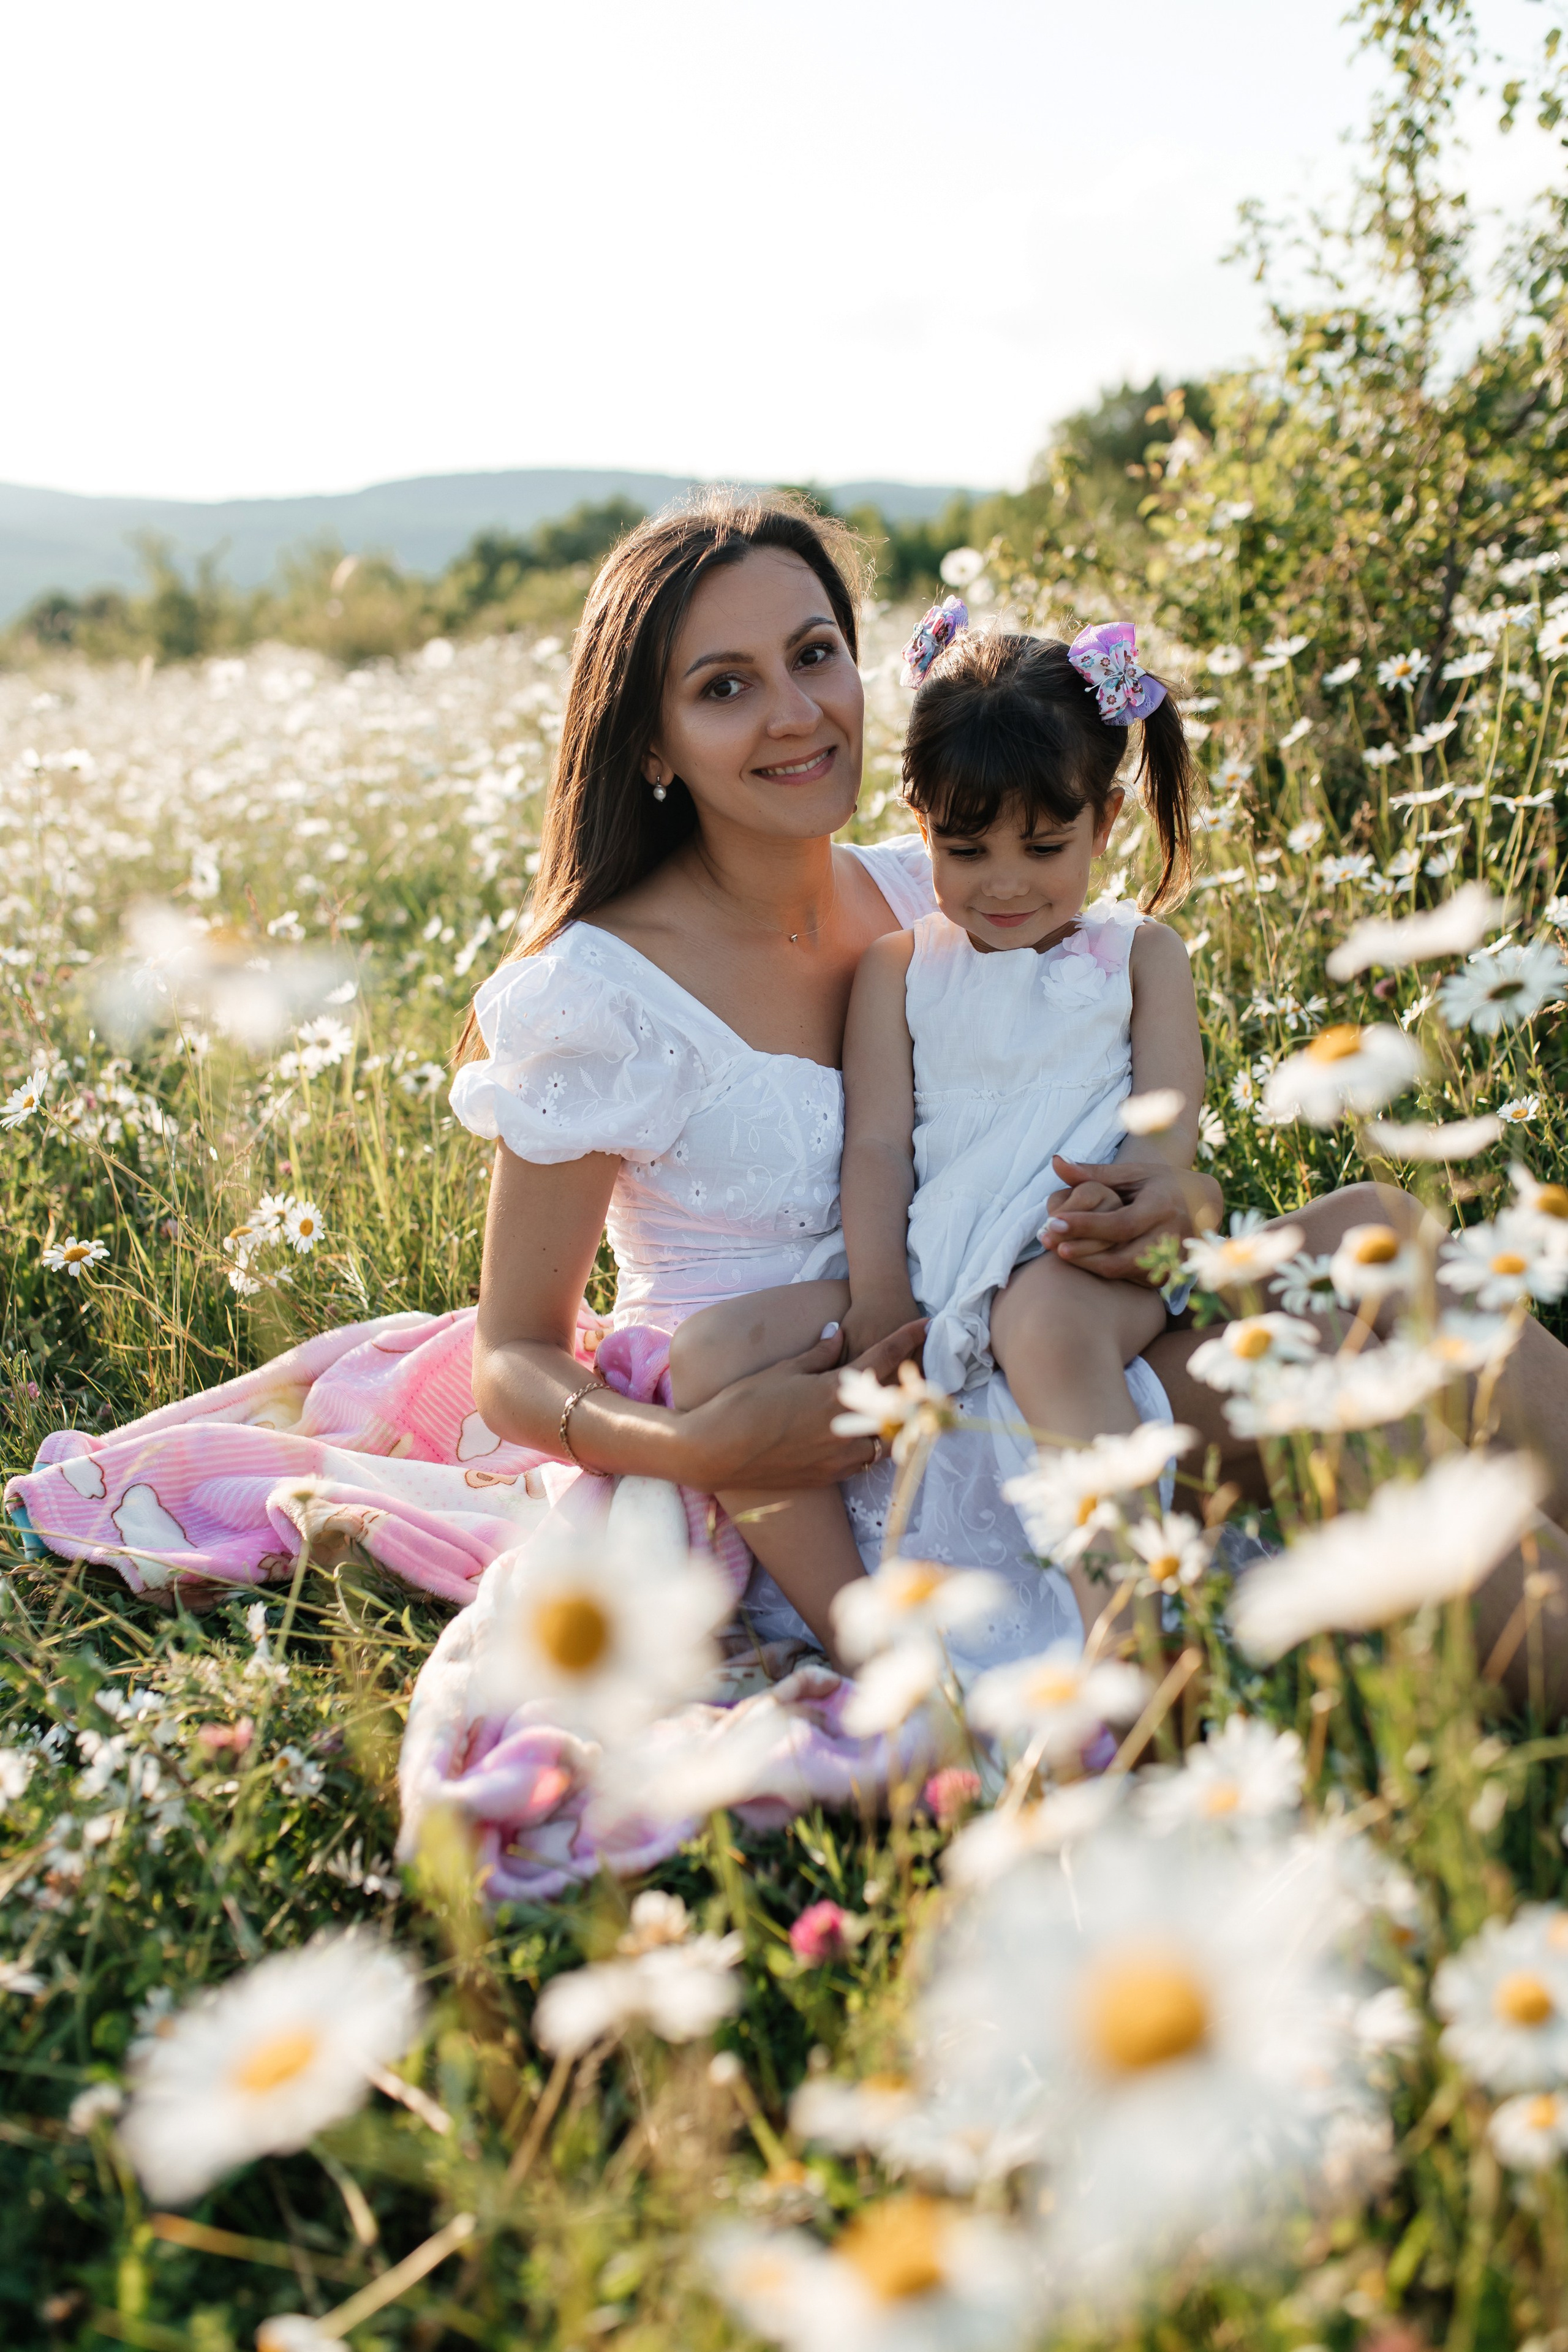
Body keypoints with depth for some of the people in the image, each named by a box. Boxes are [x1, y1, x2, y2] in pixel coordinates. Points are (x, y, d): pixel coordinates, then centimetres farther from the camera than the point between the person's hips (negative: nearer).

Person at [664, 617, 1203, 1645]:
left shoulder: (1140, 953, 14)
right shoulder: (897, 970, 17)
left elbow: (1170, 1124, 3)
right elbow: (878, 1145, 6)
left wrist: (1115, 1212, -20)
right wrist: (878, 1307, -9)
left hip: (1084, 1267, -3)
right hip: (926, 1283, 4)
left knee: (1047, 1322, -40)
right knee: (712, 1351, -19)